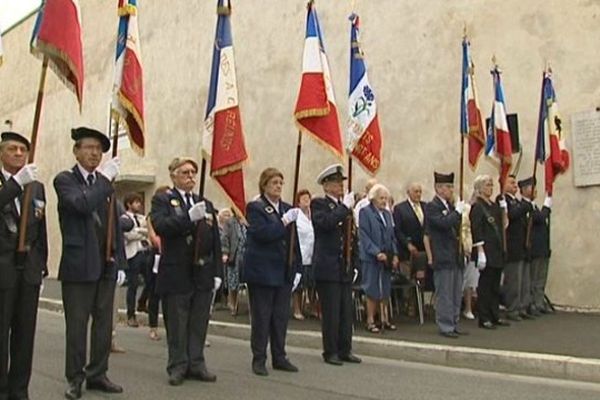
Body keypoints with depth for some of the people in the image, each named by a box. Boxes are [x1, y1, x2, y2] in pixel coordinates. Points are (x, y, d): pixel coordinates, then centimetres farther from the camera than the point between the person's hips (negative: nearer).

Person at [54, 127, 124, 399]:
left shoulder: (105, 184, 13)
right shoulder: (65, 180, -2)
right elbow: (82, 204, -24)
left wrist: (120, 261, 9)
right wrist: (105, 178, -18)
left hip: (106, 265, 5)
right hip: (79, 265, -5)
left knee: (104, 323, 9)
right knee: (77, 324, 2)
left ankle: (97, 374, 20)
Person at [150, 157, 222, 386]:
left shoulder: (206, 204, 16)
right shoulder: (162, 200, 2)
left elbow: (215, 242, 13)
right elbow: (160, 226, -18)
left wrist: (217, 272, 7)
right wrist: (189, 217, -27)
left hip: (203, 275, 4)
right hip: (176, 275, -4)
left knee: (199, 324, 8)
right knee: (176, 325, 4)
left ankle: (196, 364, 18)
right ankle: (178, 366, 15)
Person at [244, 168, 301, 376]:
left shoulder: (288, 209, 11)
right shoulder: (255, 208, -5)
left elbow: (294, 240, 13)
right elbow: (262, 234, -20)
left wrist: (297, 269, 8)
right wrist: (284, 221, -23)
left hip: (284, 271, 6)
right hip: (262, 271, -5)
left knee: (281, 316, 10)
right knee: (261, 317, 2)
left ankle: (279, 357, 21)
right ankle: (258, 359, 12)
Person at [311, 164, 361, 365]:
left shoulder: (345, 205, 15)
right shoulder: (318, 203, -4)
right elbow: (325, 223, -25)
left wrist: (354, 263, 16)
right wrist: (345, 206, -19)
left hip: (345, 267, 6)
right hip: (327, 267, -6)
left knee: (346, 311, 9)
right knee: (331, 311, -1)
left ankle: (345, 350, 18)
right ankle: (330, 352, 9)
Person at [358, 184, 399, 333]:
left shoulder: (387, 213, 15)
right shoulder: (365, 212, -5)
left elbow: (392, 235, 16)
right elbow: (364, 236, -12)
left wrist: (395, 254, 5)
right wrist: (377, 252, -19)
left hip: (386, 257, 6)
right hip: (371, 258, -6)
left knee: (385, 290, 8)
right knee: (372, 290, 0)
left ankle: (384, 319, 16)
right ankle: (370, 321, 9)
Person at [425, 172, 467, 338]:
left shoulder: (450, 206, 15)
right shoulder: (431, 206, -10)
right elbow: (444, 223, -25)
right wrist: (457, 211, -15)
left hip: (455, 256, 8)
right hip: (443, 257, -8)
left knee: (456, 293, 13)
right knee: (444, 294, -2)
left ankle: (453, 324, 22)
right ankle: (445, 326, 6)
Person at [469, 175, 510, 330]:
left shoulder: (494, 205, 13)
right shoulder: (477, 207, -10)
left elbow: (503, 225, 15)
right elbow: (476, 231, -14)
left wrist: (504, 210, 2)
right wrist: (480, 252, -19)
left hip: (497, 251, 8)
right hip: (486, 251, -8)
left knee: (495, 285, 12)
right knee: (485, 285, -1)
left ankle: (495, 316, 21)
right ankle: (484, 319, 6)